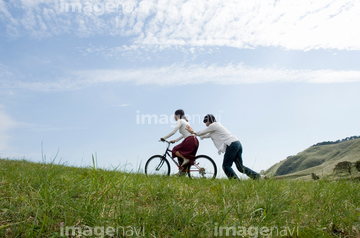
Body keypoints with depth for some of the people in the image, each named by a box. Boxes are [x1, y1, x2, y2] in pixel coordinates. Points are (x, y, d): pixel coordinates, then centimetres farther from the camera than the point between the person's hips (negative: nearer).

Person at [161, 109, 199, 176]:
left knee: (175, 150, 0)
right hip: (195, 141, 9)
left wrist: (164, 138, -4)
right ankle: (183, 171, 11)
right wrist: (175, 140, 30)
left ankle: (185, 159, -15)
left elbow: (173, 132, -11)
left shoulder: (180, 121, -1)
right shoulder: (185, 121, 26)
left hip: (189, 140, -9)